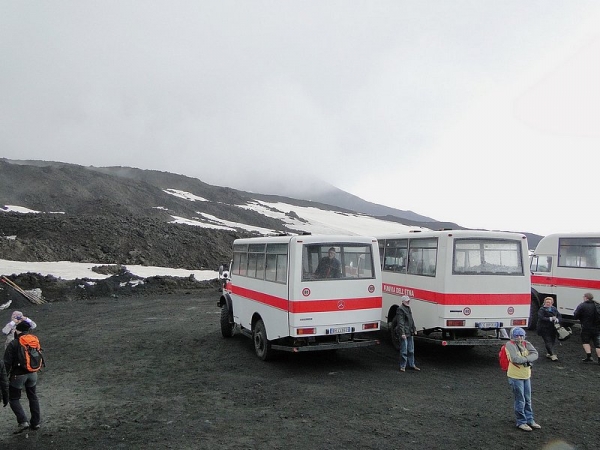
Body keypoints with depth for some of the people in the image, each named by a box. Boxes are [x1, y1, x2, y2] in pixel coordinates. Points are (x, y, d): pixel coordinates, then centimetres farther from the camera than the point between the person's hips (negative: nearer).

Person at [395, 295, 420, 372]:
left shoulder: (408, 308, 16)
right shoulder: (400, 309, -14)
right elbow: (400, 322, -19)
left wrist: (414, 329, 22)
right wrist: (402, 333, -23)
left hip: (410, 333, 9)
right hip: (404, 333, -9)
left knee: (411, 350, 16)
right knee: (404, 351, -3)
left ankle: (411, 365, 26)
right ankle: (402, 366, 6)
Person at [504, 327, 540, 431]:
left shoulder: (526, 344, 3)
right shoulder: (510, 345, -14)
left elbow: (535, 354, -10)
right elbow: (514, 358, -26)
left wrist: (526, 359, -24)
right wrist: (527, 359, -13)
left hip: (526, 376, 6)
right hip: (515, 377, -6)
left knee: (528, 400, 17)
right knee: (520, 401, 3)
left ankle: (530, 420, 30)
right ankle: (521, 422, 16)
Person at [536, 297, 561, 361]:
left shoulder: (554, 309, 11)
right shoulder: (542, 310, -5)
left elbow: (560, 317, 7)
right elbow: (541, 318, -18)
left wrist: (557, 319, -16)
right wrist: (550, 318, -24)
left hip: (553, 329, 5)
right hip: (544, 329, -5)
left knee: (552, 341, 10)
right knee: (548, 341, -11)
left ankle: (548, 353, 26)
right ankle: (552, 355, -12)